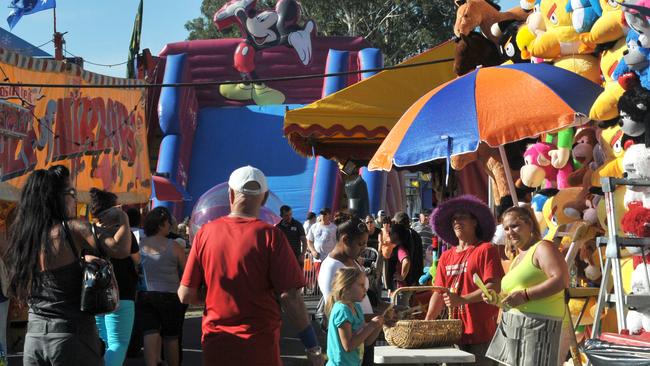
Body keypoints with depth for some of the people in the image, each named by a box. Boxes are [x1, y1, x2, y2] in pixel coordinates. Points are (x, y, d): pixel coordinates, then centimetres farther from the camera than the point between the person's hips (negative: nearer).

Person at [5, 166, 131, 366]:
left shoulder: (23, 237, 8)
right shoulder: (73, 228, -10)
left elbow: (22, 294, 14)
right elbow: (120, 249, -19)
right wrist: (123, 218, 0)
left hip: (33, 336, 6)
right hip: (72, 334, -6)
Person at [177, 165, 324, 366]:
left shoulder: (205, 232, -2)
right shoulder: (270, 235, -10)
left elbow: (186, 295, -1)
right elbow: (290, 297, -13)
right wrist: (313, 347, -6)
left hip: (216, 345, 2)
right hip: (259, 347, -2)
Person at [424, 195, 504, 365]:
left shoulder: (486, 250, -2)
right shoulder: (446, 257, 14)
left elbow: (494, 287, -12)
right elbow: (439, 293, 13)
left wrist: (462, 299, -20)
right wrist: (427, 321, 0)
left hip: (481, 334, -5)